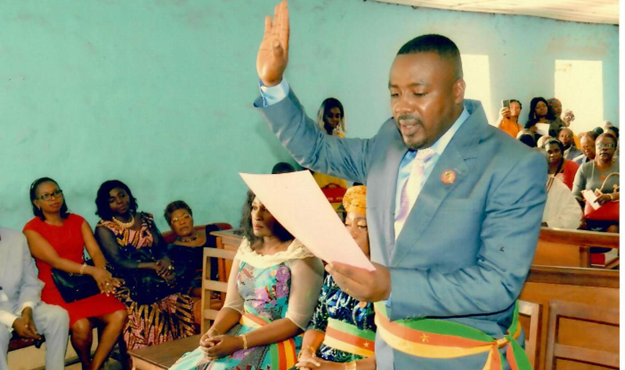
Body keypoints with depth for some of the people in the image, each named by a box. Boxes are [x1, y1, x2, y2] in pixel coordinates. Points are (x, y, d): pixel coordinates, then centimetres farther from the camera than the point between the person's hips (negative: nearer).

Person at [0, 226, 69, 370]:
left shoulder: (17, 238, 0)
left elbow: (30, 282, 3)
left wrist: (27, 310, -15)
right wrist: (13, 321, -24)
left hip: (19, 306, 4)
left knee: (59, 315, -21)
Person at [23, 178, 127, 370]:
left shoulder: (78, 221, 13)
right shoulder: (32, 229, -1)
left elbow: (95, 252, 1)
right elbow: (54, 261, -14)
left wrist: (102, 272, -23)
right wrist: (91, 270, -28)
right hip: (54, 290, -4)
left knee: (119, 315, -22)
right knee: (81, 325, -31)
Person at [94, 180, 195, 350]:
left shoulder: (145, 219, 17)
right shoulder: (104, 228, 1)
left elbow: (161, 247, 9)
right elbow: (118, 262, -11)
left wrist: (165, 261, -16)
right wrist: (154, 266, -22)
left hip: (155, 278, 4)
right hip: (126, 284, -4)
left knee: (182, 304, -24)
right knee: (147, 312, -33)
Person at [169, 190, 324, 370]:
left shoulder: (302, 254, -12)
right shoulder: (248, 246, 8)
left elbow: (296, 322, -15)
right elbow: (233, 306, 8)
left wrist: (239, 342, -20)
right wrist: (213, 332, -12)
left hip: (281, 343, -6)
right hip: (242, 332, 6)